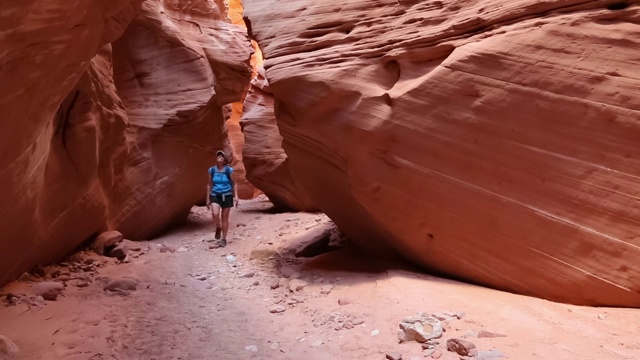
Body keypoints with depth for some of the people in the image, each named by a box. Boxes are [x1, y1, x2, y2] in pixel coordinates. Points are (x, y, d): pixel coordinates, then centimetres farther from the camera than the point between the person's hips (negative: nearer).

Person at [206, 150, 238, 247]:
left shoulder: (229, 170, -6)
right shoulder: (212, 170, -1)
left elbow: (234, 184, 2)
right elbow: (209, 184, 8)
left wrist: (236, 196, -8)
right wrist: (208, 198, 8)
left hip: (227, 196, -1)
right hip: (215, 195, 1)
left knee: (225, 218, 4)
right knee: (215, 214, -22)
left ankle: (224, 239, 16)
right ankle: (218, 228, 10)